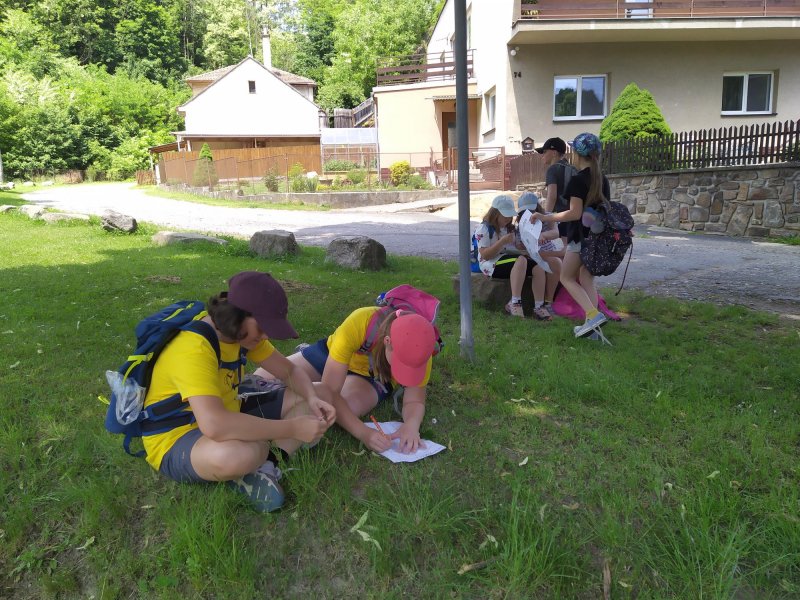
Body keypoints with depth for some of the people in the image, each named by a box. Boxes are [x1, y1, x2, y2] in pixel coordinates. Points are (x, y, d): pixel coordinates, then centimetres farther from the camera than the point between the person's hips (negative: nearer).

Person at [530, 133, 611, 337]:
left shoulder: (578, 180, -15)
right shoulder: (603, 179, 8)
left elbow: (575, 213, -20)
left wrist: (546, 217, -17)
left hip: (581, 237, -7)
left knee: (567, 278, 4)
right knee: (587, 279, 13)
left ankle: (593, 314, -13)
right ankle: (591, 325, 8)